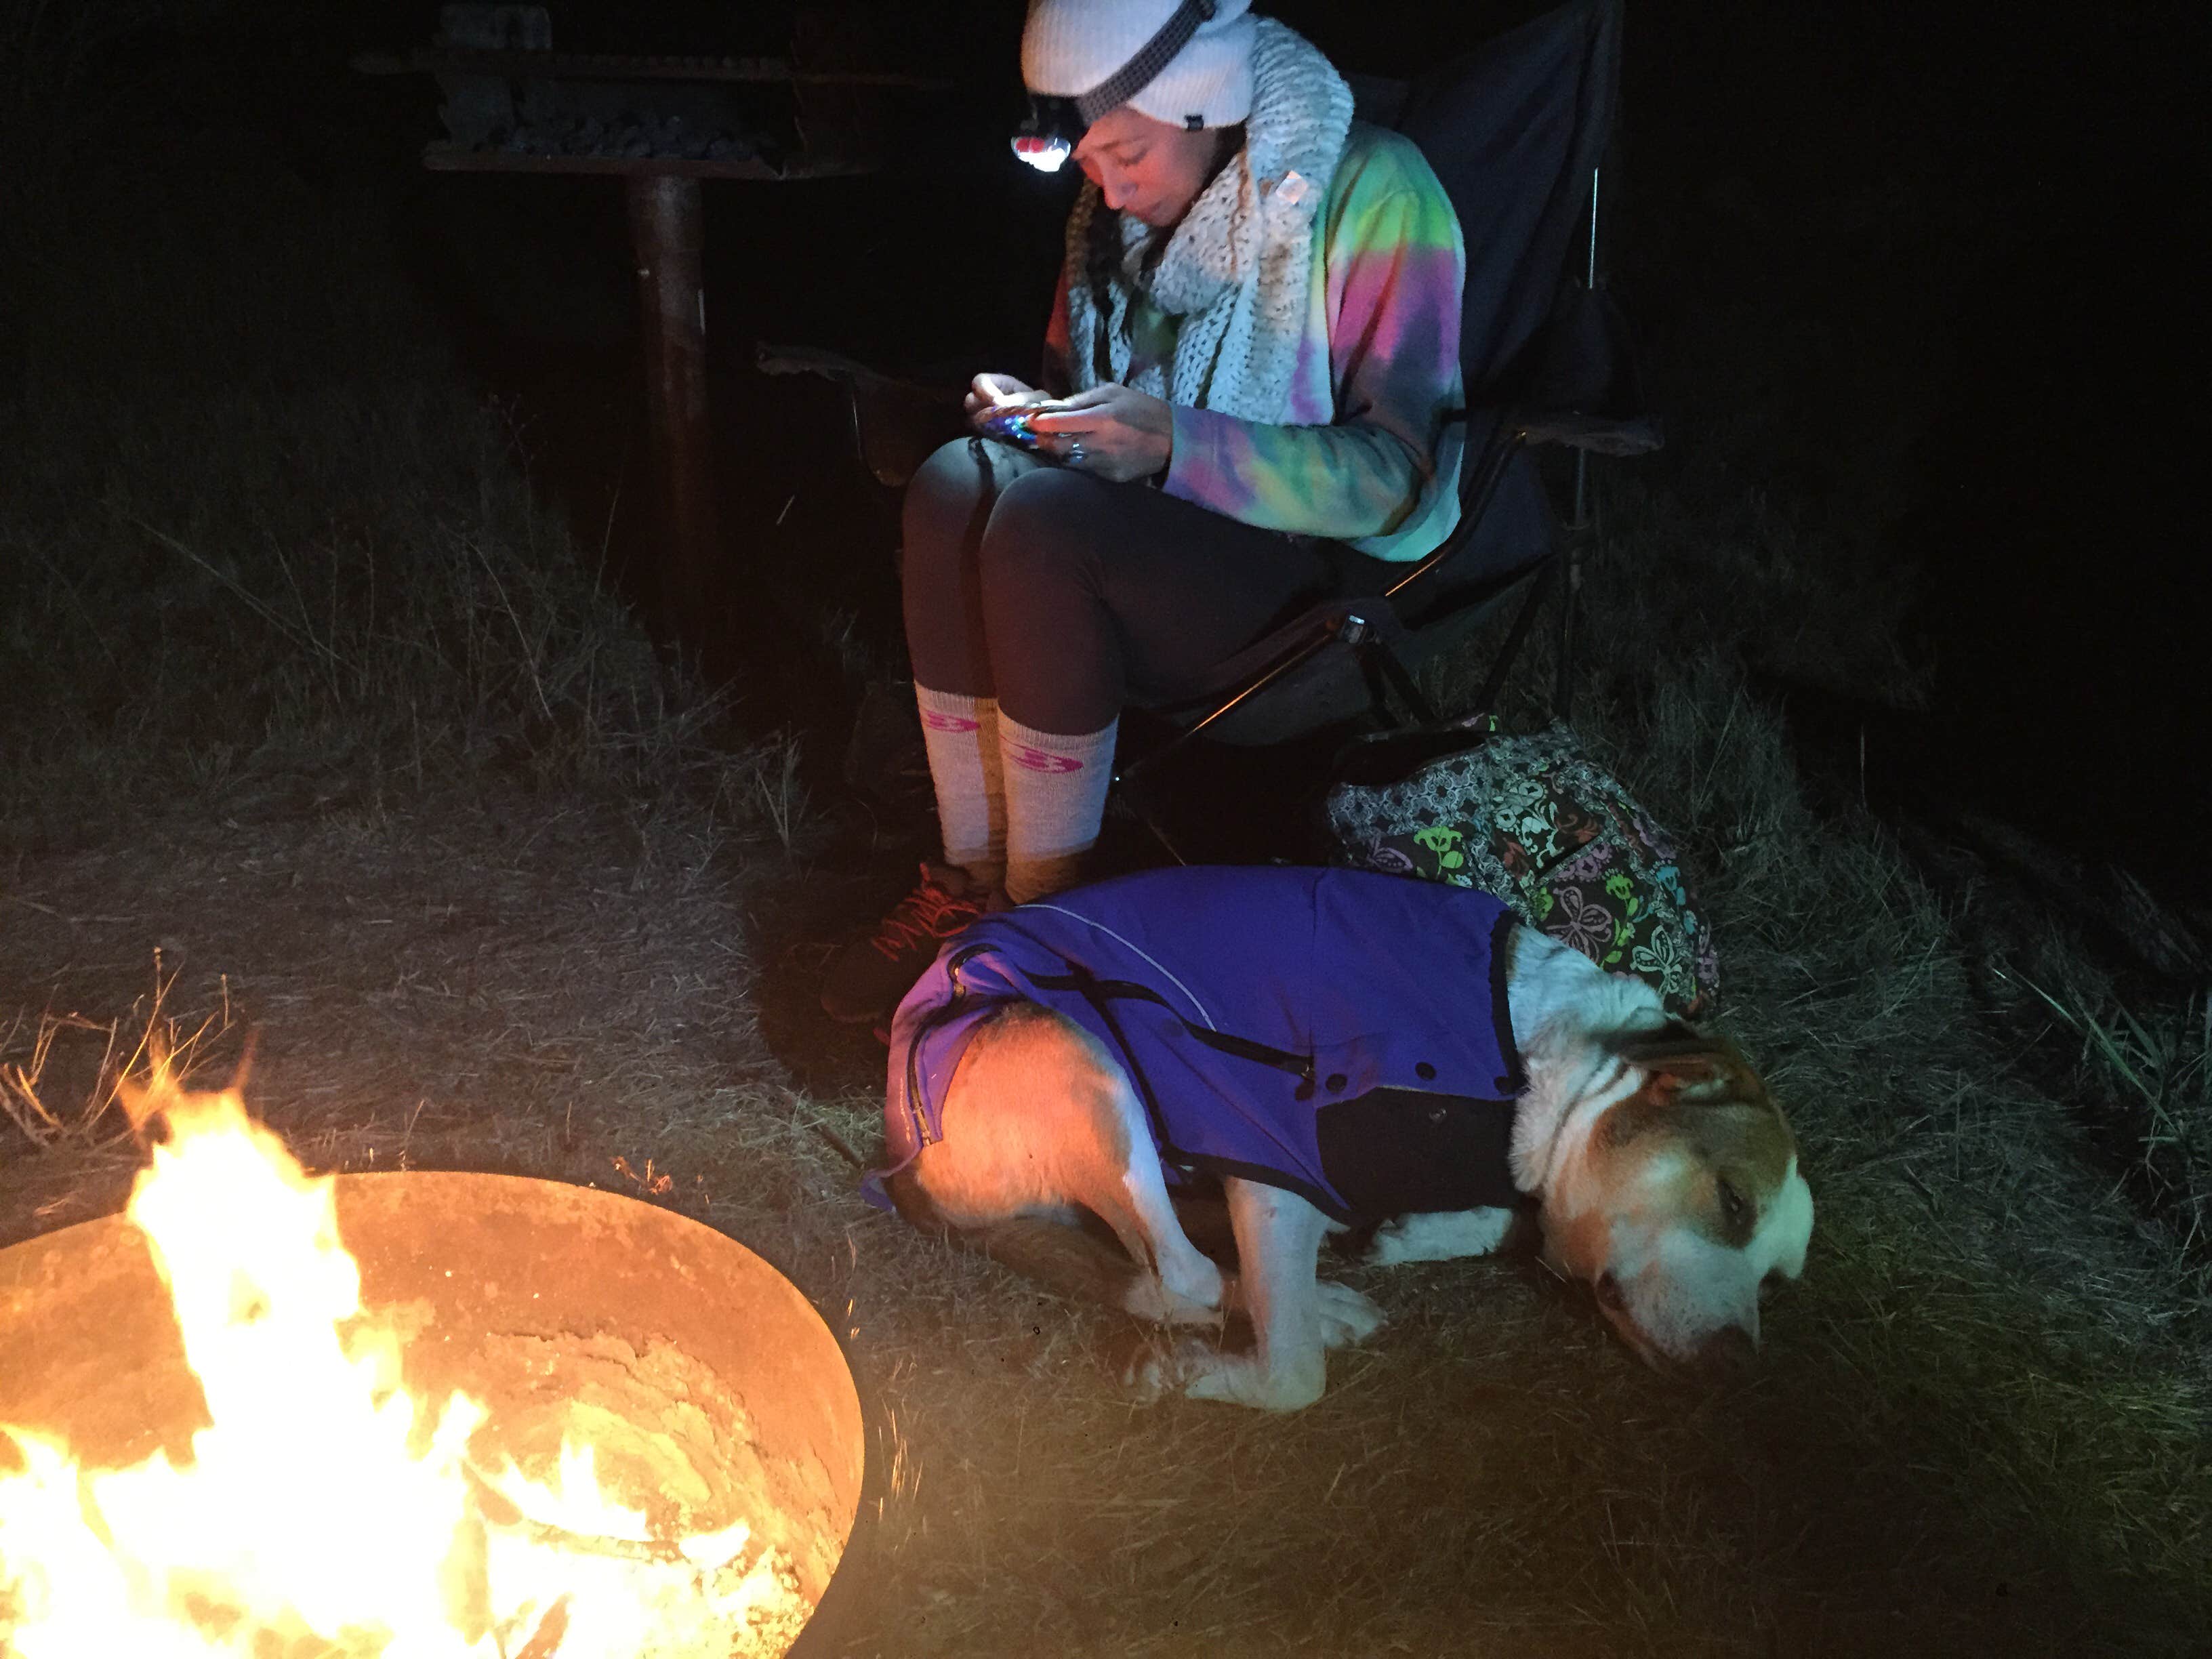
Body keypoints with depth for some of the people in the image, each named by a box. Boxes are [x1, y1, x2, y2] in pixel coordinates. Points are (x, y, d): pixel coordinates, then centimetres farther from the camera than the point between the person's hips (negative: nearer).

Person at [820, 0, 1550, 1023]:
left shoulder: (1371, 196, -15)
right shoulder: (1120, 211, 7)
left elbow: (1400, 475, -20)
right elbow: (1076, 379, 21)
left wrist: (1176, 445, -29)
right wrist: (1030, 411, -4)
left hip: (1340, 566, -6)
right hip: (1173, 541, 7)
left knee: (1043, 523, -30)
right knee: (954, 486, -21)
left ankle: (1046, 906, -19)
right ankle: (973, 881, -17)